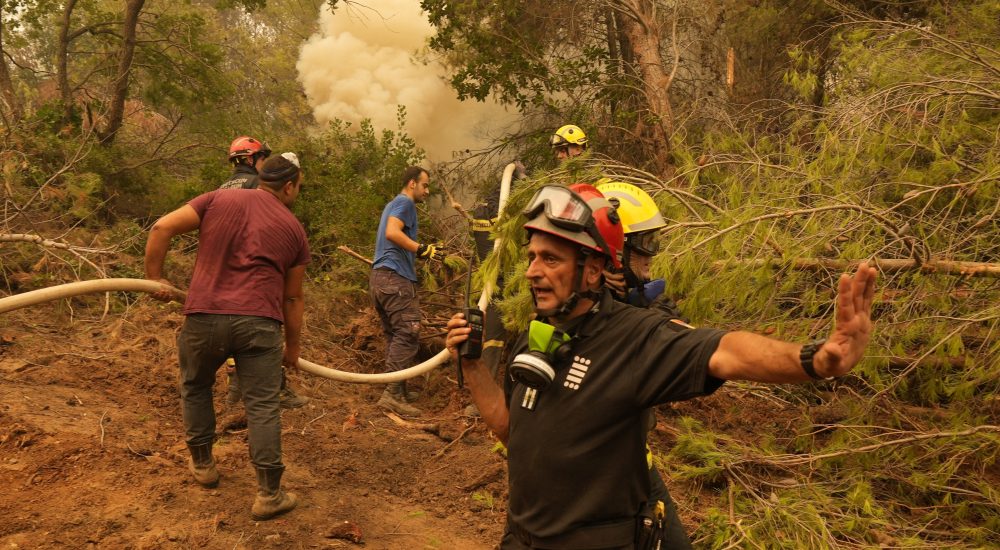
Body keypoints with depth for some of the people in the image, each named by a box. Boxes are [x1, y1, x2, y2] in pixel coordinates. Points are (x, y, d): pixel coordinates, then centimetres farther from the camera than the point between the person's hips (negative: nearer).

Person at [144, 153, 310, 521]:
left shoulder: (219, 199, 12)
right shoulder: (294, 229, 11)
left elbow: (162, 228, 2)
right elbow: (292, 297, 15)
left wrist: (154, 278, 11)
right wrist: (293, 345, 25)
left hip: (204, 316, 2)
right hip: (259, 322, -1)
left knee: (195, 387, 26)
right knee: (262, 405, 4)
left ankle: (202, 464, 37)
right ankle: (269, 494, 7)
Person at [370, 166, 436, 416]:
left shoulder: (393, 204, 26)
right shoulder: (404, 202, -4)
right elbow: (392, 232, -21)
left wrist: (418, 253, 31)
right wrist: (421, 248, -26)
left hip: (379, 276, 11)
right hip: (395, 277, -11)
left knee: (394, 336, 11)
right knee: (407, 335, -12)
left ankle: (399, 390, 15)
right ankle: (392, 394, -16)